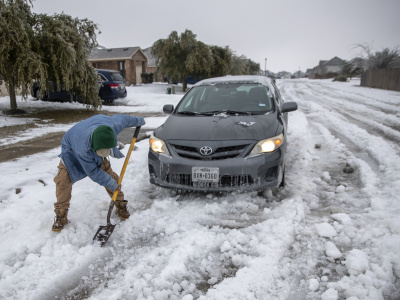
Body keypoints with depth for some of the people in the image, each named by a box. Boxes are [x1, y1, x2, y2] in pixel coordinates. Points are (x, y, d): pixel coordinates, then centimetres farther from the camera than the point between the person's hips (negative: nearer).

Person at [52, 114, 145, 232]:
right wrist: (111, 184, -23)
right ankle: (61, 216, -1)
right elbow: (93, 172, -30)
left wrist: (138, 121, 6)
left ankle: (121, 205, 17)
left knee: (110, 174, -2)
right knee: (63, 180, -18)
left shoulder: (113, 126, -39)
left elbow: (123, 118, -13)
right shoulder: (84, 149, -46)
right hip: (72, 149, -4)